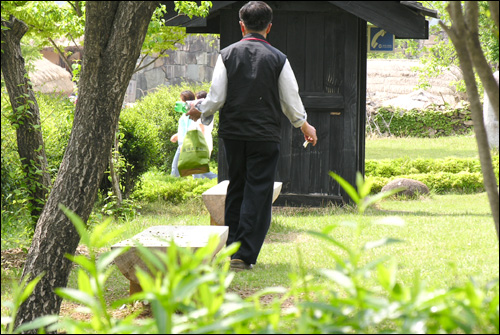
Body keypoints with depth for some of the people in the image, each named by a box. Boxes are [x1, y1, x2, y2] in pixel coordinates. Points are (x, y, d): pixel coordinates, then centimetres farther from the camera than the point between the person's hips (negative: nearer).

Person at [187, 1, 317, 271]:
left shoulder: (227, 55, -1)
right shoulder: (278, 59, -4)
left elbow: (216, 97, -3)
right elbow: (291, 101, 1)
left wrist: (200, 111, 18)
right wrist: (304, 125, 19)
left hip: (232, 132, 2)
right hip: (265, 135, -2)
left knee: (236, 188, 16)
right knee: (258, 193, 1)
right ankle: (244, 256, -4)